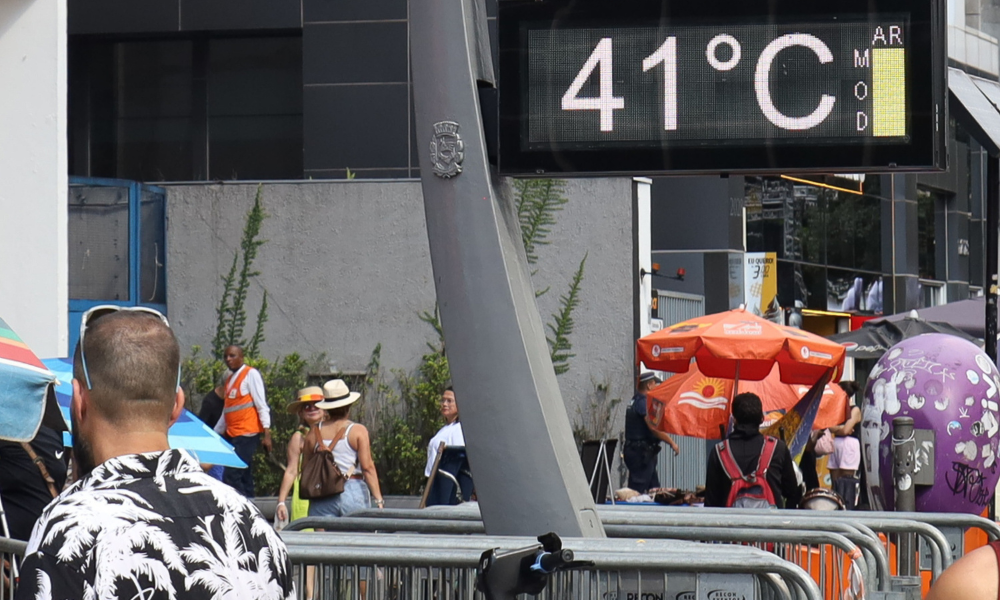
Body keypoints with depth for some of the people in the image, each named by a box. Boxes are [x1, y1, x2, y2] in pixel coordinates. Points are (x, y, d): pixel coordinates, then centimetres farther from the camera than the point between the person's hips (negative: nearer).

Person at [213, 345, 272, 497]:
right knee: (243, 480, 8)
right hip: (232, 435, 8)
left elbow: (261, 405, -10)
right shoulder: (229, 377, 18)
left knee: (230, 477, -17)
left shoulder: (251, 374, -5)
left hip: (247, 434, -8)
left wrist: (267, 433, -17)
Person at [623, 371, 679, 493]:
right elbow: (654, 428, -23)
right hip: (641, 453, -11)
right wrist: (672, 443, -17)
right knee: (638, 489, -11)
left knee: (654, 489, 11)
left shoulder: (635, 401, 17)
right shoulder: (643, 402, -15)